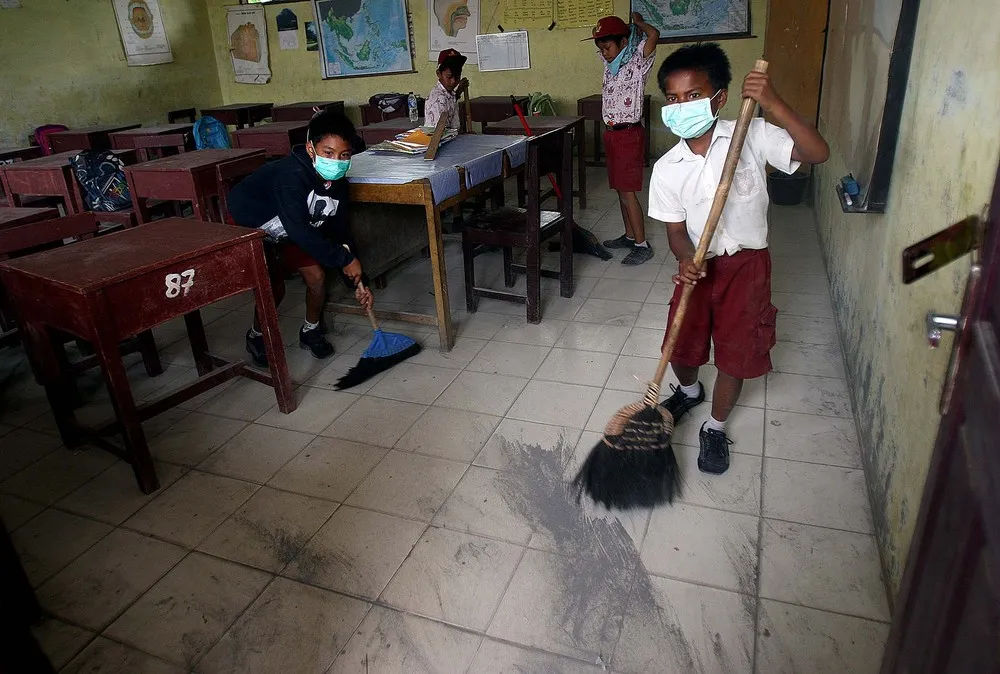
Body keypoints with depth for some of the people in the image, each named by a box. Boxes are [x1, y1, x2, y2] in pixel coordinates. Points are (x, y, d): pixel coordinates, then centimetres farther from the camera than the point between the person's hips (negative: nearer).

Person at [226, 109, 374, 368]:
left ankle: (311, 330, 20)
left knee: (317, 276, -6)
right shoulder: (290, 175, -38)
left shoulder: (338, 183, -16)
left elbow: (339, 232, -9)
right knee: (274, 288, -13)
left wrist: (357, 282, -11)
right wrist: (345, 259, -37)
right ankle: (256, 336, 17)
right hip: (248, 227, -6)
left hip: (290, 231, 6)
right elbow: (299, 231, -43)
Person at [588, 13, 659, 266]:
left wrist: (638, 22, -9)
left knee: (627, 192, -8)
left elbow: (654, 34, -26)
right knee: (620, 189, 13)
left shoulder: (637, 63, -11)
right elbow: (597, 36, 29)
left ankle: (642, 245, -2)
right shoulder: (610, 64, 11)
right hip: (611, 133, 8)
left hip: (629, 134, -8)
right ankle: (629, 236, 25)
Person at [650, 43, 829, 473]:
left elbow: (818, 153, -22)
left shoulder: (752, 135, -12)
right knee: (680, 345, 10)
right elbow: (675, 229, -4)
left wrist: (774, 105, -32)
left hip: (746, 264, -1)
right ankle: (689, 390, 47)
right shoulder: (667, 169, -8)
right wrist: (685, 259, -26)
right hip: (698, 265, 2)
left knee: (736, 352, 6)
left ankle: (715, 427, 30)